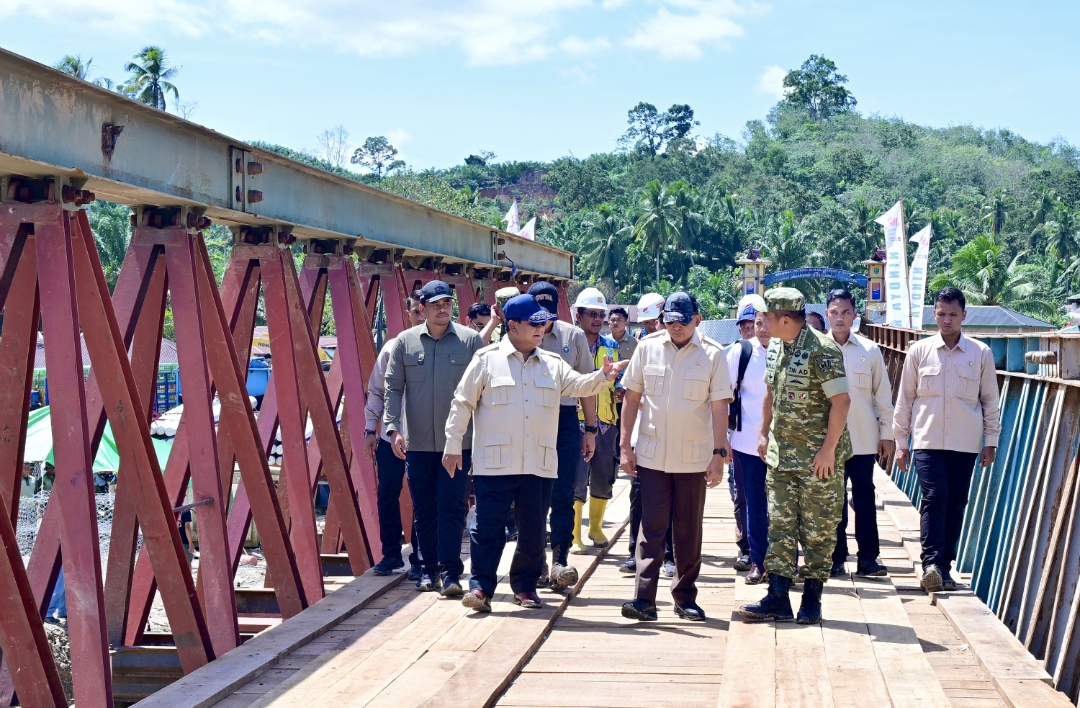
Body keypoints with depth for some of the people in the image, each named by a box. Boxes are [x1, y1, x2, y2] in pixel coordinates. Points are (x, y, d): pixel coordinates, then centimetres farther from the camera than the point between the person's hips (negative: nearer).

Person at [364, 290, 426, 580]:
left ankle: (419, 559, 13)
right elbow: (376, 390, 11)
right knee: (386, 495, 7)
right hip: (391, 437, 3)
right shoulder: (393, 347, 6)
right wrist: (371, 428, 6)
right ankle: (391, 554, 20)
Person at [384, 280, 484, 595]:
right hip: (417, 443, 2)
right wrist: (393, 427, -5)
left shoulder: (471, 340, 1)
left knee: (452, 507, -6)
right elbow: (393, 388, 6)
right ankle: (430, 569, 21)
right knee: (424, 510, 10)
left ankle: (450, 572, -2)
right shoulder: (405, 342, 5)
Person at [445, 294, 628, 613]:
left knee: (533, 530, 9)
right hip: (494, 464, -4)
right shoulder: (487, 359, 1)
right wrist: (453, 445, 0)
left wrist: (602, 376, -20)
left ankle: (525, 585, 23)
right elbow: (463, 403, 2)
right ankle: (481, 586, 6)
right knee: (487, 527, -2)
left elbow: (578, 385, 1)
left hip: (539, 465, 4)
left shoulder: (552, 364, 13)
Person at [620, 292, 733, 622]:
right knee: (651, 529, -2)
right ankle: (644, 598, -4)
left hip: (694, 457, 0)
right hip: (651, 455, 0)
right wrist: (625, 446, 3)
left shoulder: (713, 354, -3)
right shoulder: (648, 348, 1)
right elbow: (632, 397, 6)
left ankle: (685, 597, 19)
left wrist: (719, 454, -8)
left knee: (689, 532, 9)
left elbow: (719, 407, -3)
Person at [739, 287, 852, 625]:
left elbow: (841, 401, -18)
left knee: (817, 530, 3)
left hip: (817, 458, -7)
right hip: (780, 454, 7)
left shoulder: (822, 350, -16)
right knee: (780, 526, 6)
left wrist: (828, 449, -19)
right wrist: (763, 433, 13)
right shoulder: (775, 347, 8)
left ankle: (811, 601, 12)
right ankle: (777, 599, 9)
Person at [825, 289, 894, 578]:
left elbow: (883, 394, 6)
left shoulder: (869, 350, 2)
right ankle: (836, 559, 12)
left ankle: (868, 557, 10)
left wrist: (887, 434, 4)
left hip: (864, 439, 0)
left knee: (864, 497, 4)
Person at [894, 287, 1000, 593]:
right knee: (933, 498, -14)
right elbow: (905, 398, 7)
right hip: (927, 441, -1)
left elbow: (990, 400, 9)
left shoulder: (981, 353, 3)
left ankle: (944, 567, 13)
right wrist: (901, 442, 6)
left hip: (965, 442, 1)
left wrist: (991, 441, 6)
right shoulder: (919, 351, 2)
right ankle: (931, 563, -19)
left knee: (956, 504, 5)